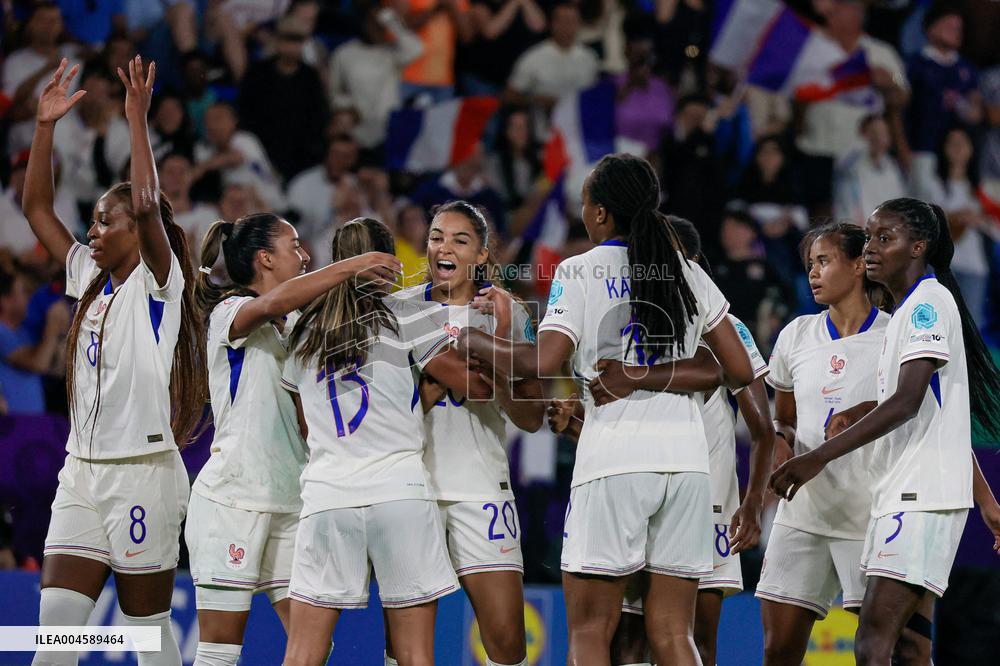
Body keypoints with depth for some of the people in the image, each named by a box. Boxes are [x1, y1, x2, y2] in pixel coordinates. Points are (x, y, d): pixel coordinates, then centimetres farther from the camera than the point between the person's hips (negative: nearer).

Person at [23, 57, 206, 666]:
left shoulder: (158, 282, -5)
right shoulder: (91, 280, 14)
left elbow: (147, 205, -22)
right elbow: (37, 209, 14)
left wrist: (137, 118, -23)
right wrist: (45, 126, 7)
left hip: (143, 472, -6)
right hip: (83, 472, 6)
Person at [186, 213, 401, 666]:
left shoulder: (297, 326, 18)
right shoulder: (229, 314, -6)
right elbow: (272, 303, -29)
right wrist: (351, 267, -33)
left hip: (290, 502, 7)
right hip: (231, 499, -7)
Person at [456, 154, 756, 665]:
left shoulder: (579, 272, 0)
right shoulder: (688, 275, 13)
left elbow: (542, 364, -11)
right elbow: (740, 372, 10)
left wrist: (475, 343, 5)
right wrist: (648, 375, 13)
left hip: (613, 457, -4)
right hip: (686, 458, 4)